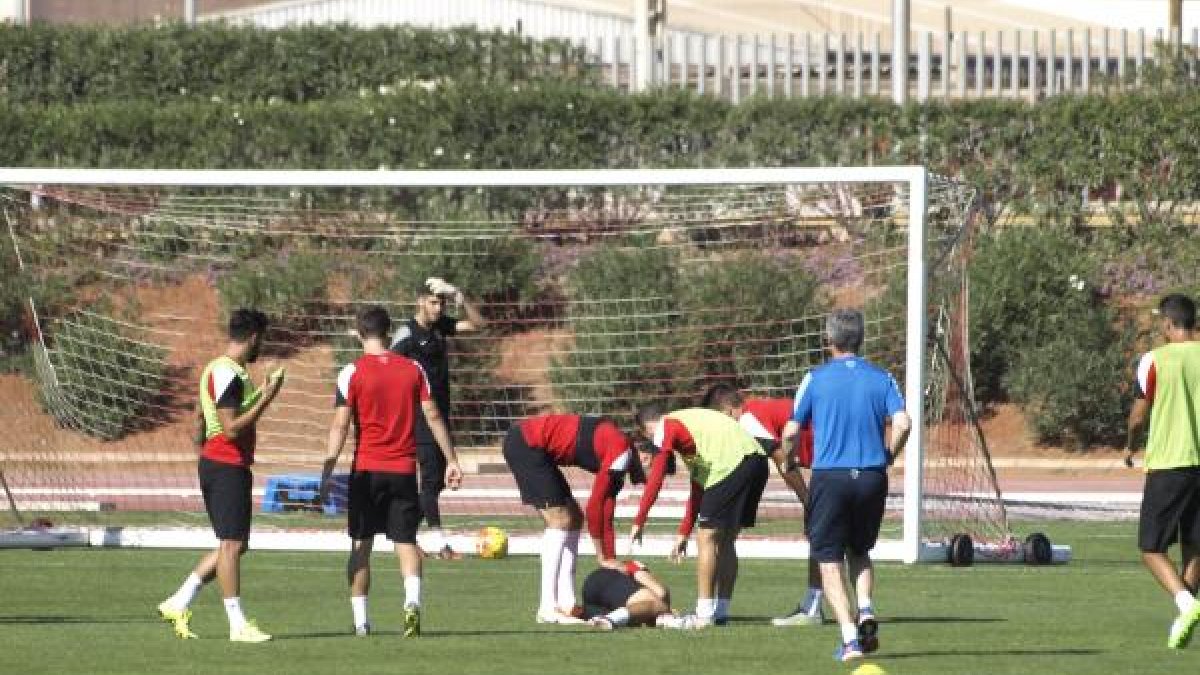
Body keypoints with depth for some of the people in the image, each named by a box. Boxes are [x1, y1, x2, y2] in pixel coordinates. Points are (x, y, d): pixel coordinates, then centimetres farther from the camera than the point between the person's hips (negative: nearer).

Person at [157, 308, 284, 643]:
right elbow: (232, 429, -22)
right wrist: (266, 398, -20)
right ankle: (238, 625, -5)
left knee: (232, 545, 14)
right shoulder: (229, 374, -17)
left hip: (213, 464, 10)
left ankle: (178, 603, 15)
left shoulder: (216, 368, 15)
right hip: (228, 467, -10)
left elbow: (200, 423, 21)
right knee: (232, 543, -7)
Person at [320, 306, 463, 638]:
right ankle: (413, 601, -22)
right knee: (406, 541, 4)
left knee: (361, 544, 9)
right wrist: (452, 460, 10)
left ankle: (360, 619, 8)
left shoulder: (353, 373, -5)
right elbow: (433, 416, 4)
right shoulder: (413, 369, 3)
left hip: (367, 470, -2)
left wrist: (328, 471, -11)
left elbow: (340, 425, -11)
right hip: (404, 470, 2)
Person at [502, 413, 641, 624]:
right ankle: (547, 608, -14)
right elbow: (594, 506, -16)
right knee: (560, 519, -12)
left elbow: (605, 514, 14)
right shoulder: (621, 453, -17)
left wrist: (610, 558, 10)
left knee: (574, 519, 10)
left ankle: (566, 604, 8)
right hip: (524, 444, -10)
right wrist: (603, 557, -6)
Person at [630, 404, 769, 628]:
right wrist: (684, 533, 36)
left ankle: (704, 614, -4)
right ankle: (721, 612, 19)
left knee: (707, 538, -3)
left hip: (733, 463, -9)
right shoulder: (687, 420, 31)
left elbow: (655, 478, -4)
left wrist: (638, 523, 1)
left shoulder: (666, 428, 5)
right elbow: (698, 488, 34)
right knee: (725, 540, 17)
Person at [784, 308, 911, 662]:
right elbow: (902, 423, -9)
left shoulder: (816, 378, 0)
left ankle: (849, 637, -9)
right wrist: (887, 457, 9)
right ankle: (865, 611, -3)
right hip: (872, 477, 3)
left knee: (830, 561, 4)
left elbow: (791, 432, 0)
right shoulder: (882, 379, 4)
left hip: (829, 477, -3)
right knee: (859, 551, 23)